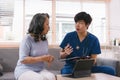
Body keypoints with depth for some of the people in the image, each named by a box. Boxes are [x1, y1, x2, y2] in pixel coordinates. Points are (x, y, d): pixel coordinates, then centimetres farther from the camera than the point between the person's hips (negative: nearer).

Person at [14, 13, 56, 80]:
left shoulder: (45, 40, 9)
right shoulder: (28, 39, -12)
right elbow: (23, 59, -17)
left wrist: (49, 58, -5)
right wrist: (41, 58, -20)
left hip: (40, 70, 6)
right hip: (24, 70, -5)